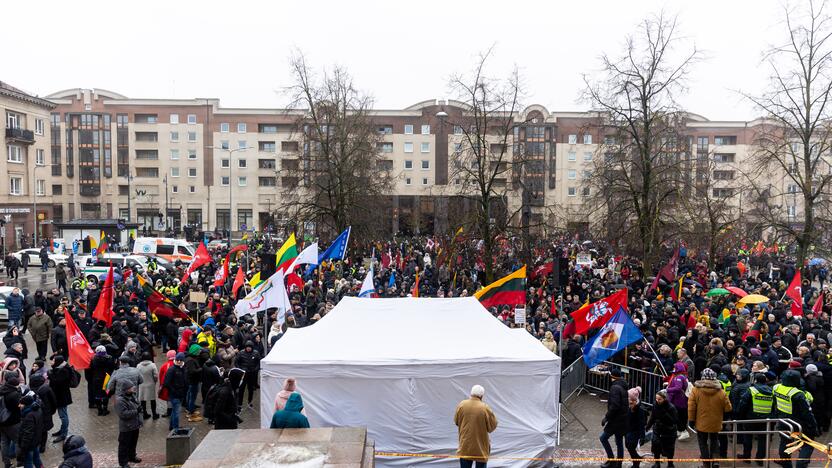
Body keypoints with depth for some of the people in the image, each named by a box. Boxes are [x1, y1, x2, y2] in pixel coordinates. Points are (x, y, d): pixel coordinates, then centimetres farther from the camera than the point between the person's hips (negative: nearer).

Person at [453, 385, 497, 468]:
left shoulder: (461, 405, -5)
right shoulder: (485, 408, -15)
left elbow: (456, 421, 8)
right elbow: (492, 426, -7)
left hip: (465, 446, 3)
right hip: (481, 447, -2)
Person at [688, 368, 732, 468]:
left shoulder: (696, 390, -14)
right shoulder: (721, 392, -12)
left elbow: (691, 406, -12)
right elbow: (728, 408, -5)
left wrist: (691, 419, -1)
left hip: (701, 423, -1)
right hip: (715, 423, 1)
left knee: (703, 444, 13)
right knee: (714, 441, 23)